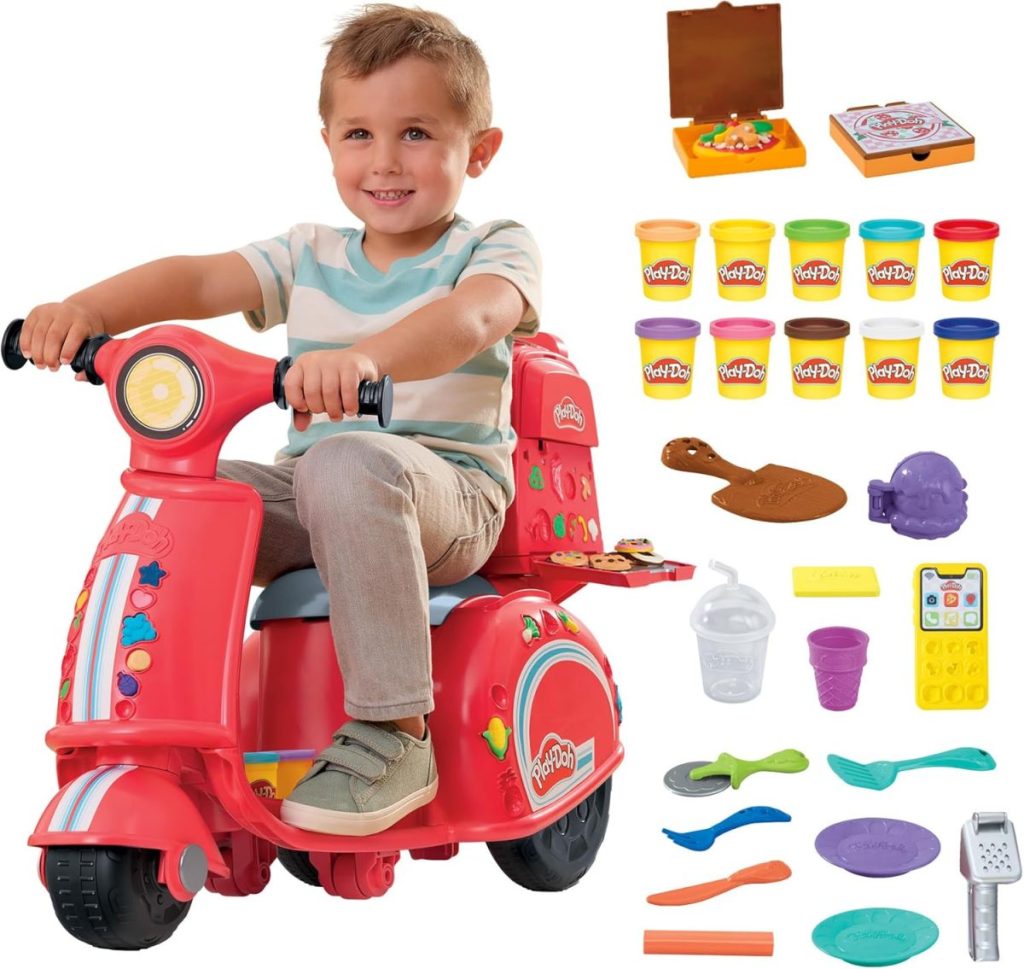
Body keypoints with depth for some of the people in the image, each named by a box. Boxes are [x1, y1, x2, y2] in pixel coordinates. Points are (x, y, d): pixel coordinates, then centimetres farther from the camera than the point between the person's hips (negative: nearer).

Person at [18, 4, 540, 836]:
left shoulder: (495, 248, -1)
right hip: (308, 503, 6)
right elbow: (197, 278, 1)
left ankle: (396, 733, -31)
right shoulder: (310, 258, 15)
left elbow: (470, 318, -26)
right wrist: (86, 308, -19)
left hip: (449, 500, -5)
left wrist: (365, 358, -47)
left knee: (348, 463, -38)